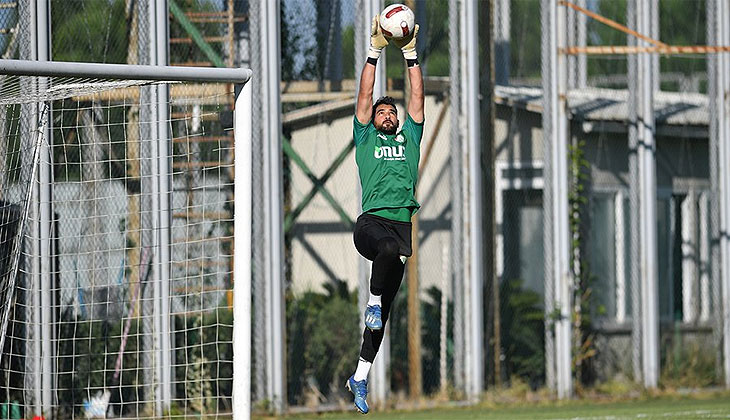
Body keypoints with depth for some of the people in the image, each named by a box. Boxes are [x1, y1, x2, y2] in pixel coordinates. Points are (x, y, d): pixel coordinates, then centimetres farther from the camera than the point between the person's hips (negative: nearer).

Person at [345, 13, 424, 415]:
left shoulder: (410, 138, 25)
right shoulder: (365, 138, 19)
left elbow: (416, 98, 20)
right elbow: (365, 95, 13)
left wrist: (411, 55, 17)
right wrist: (374, 52, 10)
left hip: (403, 222, 3)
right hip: (371, 220, -3)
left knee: (384, 308, 1)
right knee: (390, 248, -40)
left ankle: (360, 375, 6)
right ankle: (373, 302, -18)